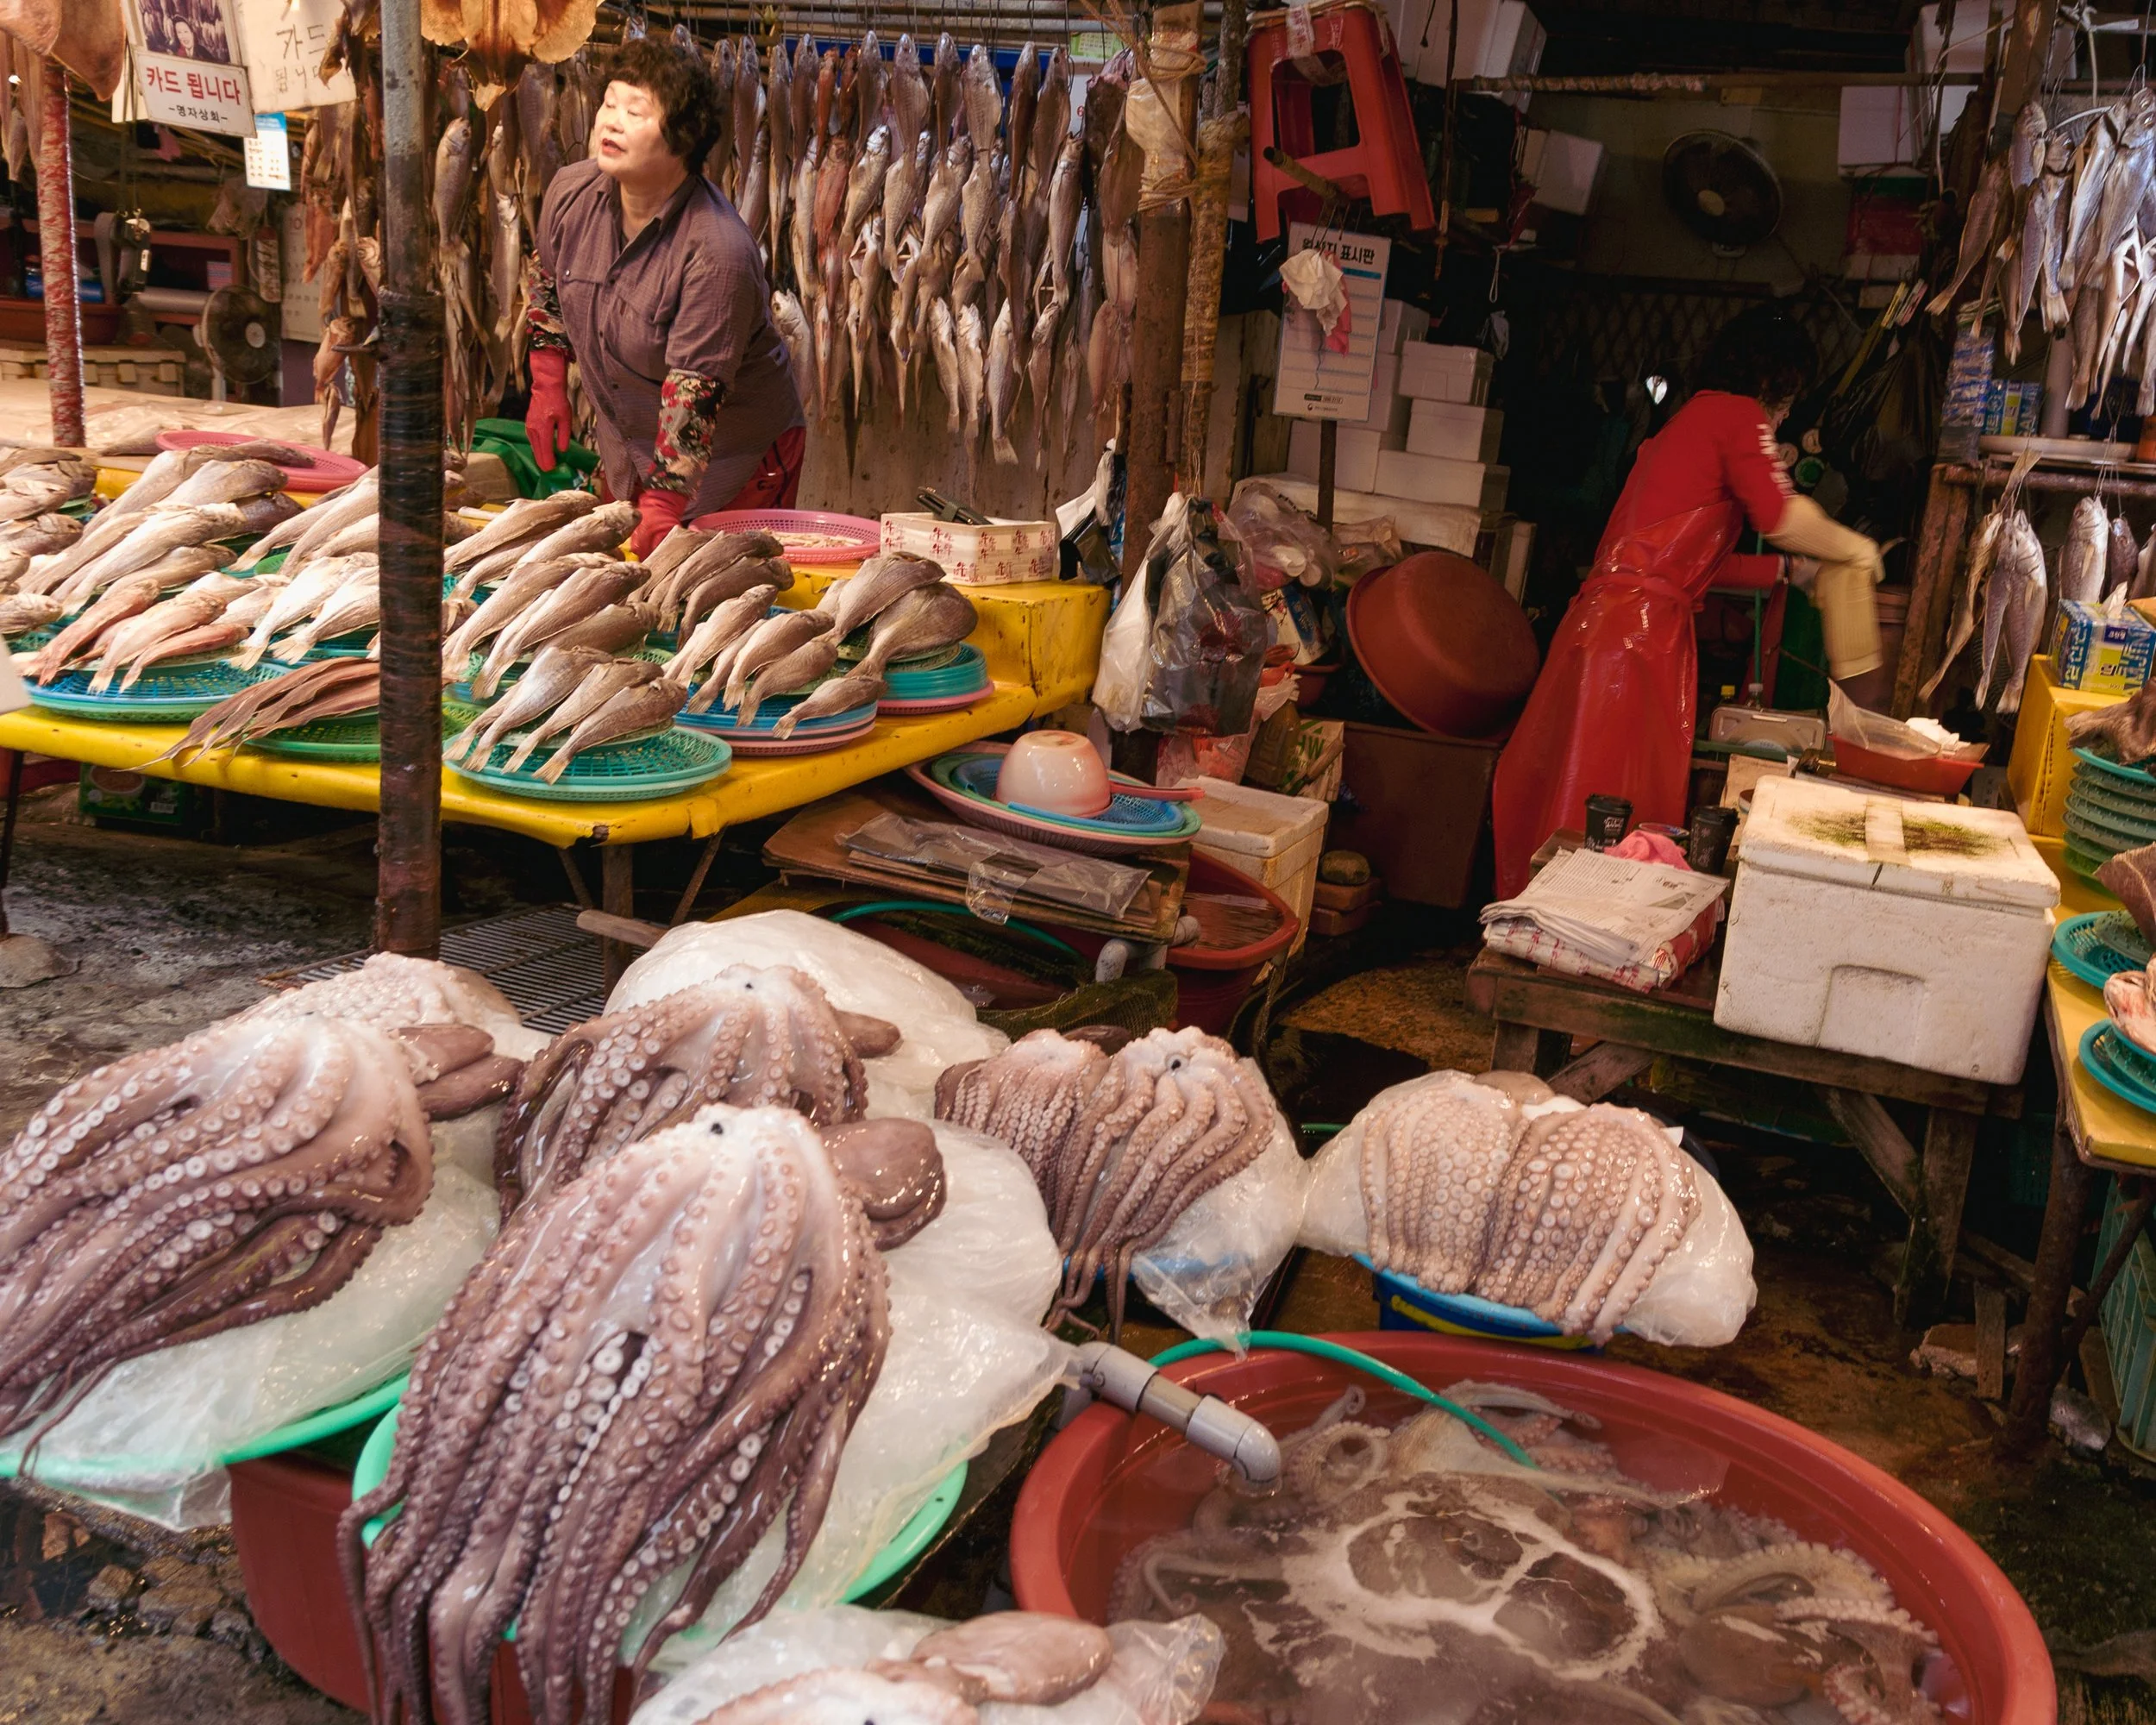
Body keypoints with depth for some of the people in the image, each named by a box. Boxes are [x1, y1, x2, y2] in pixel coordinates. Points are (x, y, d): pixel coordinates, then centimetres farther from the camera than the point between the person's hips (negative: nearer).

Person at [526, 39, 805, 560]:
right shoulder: (570, 193, -9)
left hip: (734, 455, -6)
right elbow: (547, 286, 12)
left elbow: (694, 390, -34)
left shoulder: (718, 252, -31)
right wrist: (547, 386, 7)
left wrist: (663, 506, -36)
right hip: (625, 447, 6)